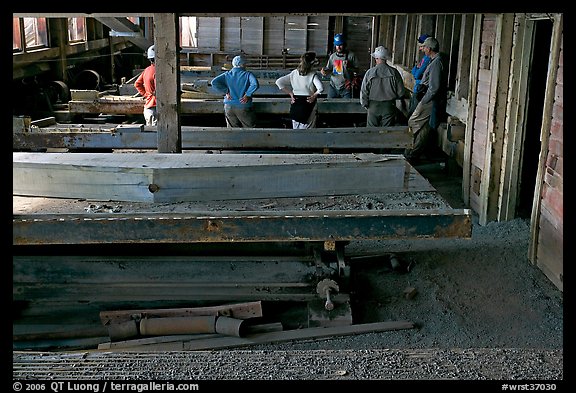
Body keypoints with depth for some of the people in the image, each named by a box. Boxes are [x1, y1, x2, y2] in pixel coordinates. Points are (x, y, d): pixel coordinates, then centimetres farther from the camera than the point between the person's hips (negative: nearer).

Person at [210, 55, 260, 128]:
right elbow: (255, 84, -23)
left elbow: (214, 82, -7)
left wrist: (226, 92, -4)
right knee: (249, 128, 11)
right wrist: (247, 95, -12)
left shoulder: (227, 75, 4)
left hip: (229, 107, 3)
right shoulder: (248, 74, -4)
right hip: (244, 107, -3)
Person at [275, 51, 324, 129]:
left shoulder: (294, 73, 1)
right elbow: (321, 88, -27)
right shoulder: (313, 75, -12)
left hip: (296, 104, 4)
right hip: (309, 104, -4)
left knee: (296, 128, 14)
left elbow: (278, 82, -1)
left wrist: (290, 94, 1)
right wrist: (314, 96, -9)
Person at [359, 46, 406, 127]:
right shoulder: (394, 72, -7)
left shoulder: (370, 73, -10)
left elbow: (363, 91, -6)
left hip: (373, 106, -1)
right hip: (389, 106, 1)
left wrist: (365, 104, 10)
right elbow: (401, 92, -3)